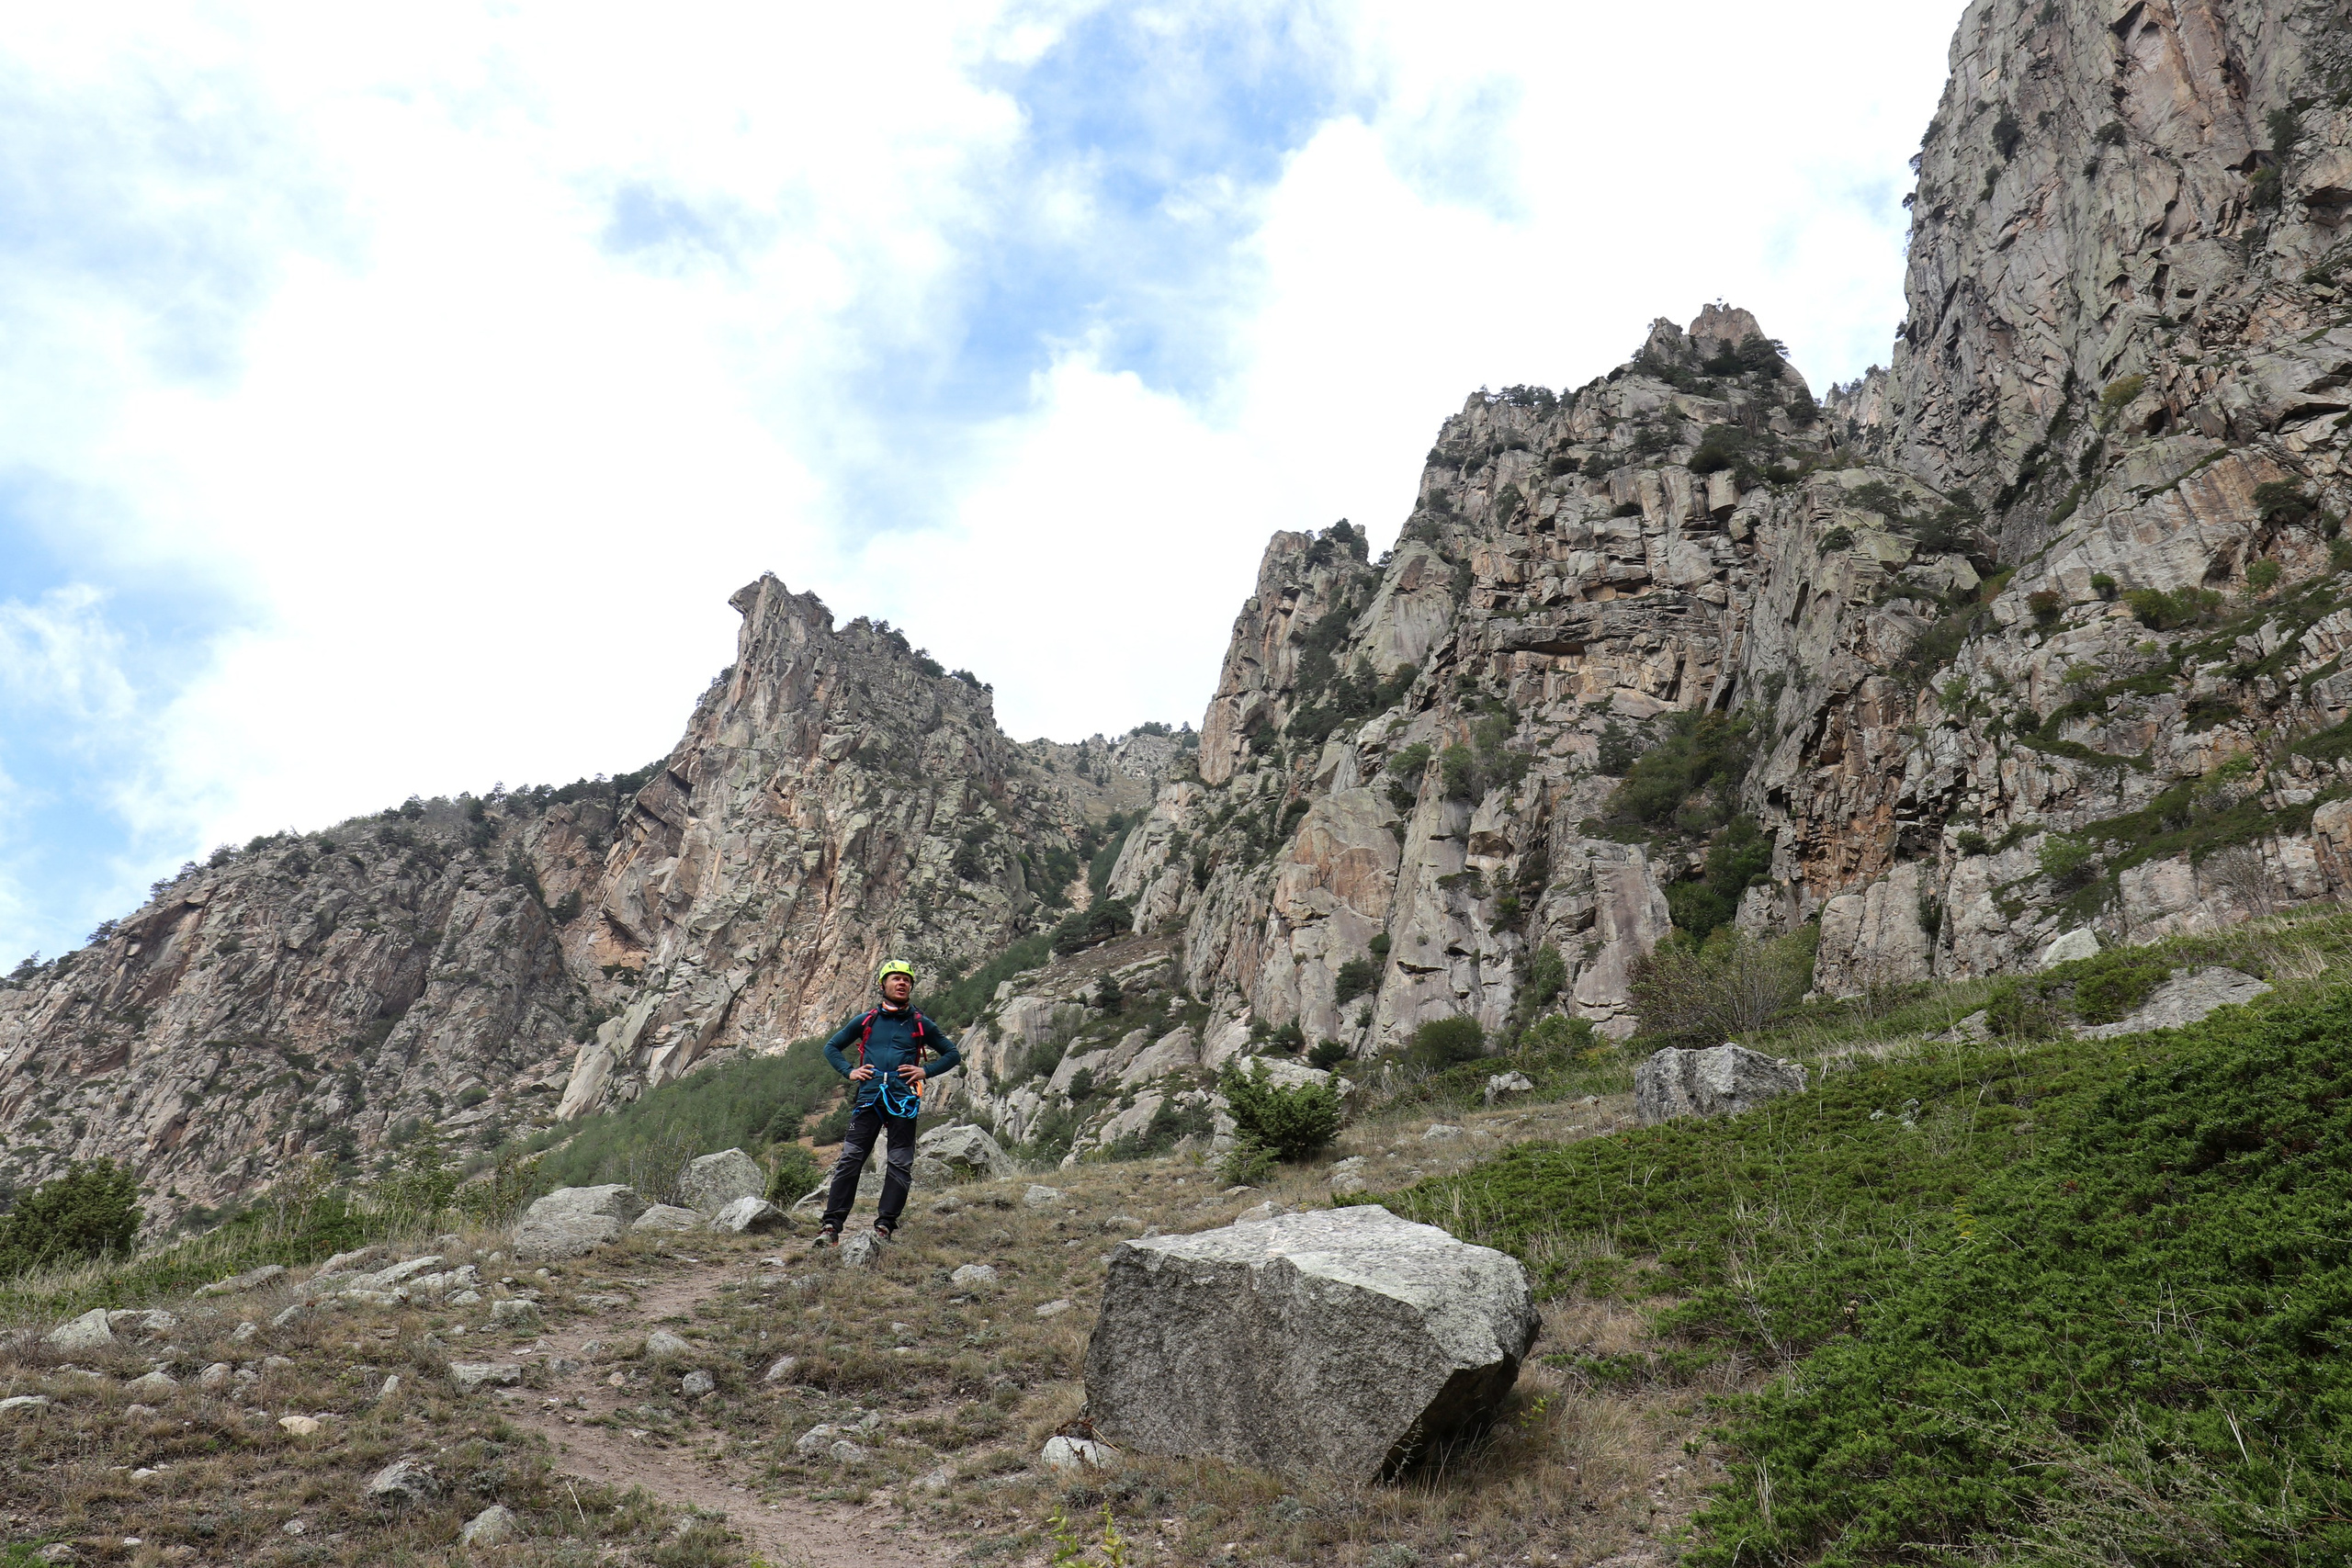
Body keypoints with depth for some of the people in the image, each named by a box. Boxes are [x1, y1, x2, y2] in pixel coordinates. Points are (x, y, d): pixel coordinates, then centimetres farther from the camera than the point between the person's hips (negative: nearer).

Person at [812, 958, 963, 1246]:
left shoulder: (920, 1024, 12)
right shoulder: (865, 1020, 14)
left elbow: (953, 1055, 17)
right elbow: (832, 1047, 23)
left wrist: (925, 1072, 3)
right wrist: (849, 1071, 6)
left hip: (903, 1099, 0)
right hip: (869, 1096, 0)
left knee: (900, 1164, -2)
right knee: (850, 1159, -7)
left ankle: (885, 1225, 3)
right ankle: (831, 1225, -7)